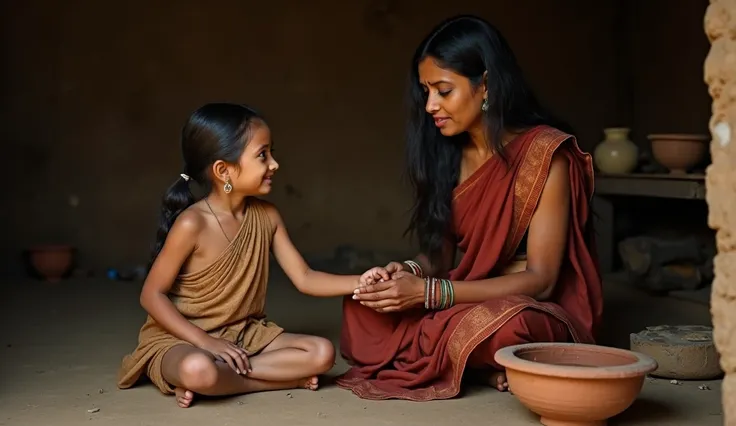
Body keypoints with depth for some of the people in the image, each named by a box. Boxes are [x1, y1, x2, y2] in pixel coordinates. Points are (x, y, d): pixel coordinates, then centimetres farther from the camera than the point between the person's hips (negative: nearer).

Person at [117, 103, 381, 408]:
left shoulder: (266, 216, -1)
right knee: (198, 370, -41)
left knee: (322, 353, -13)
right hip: (182, 339, -7)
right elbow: (152, 295, -14)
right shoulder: (192, 224, -19)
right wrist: (206, 341, -22)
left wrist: (362, 282, -14)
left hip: (245, 335, 7)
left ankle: (225, 377, -15)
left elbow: (304, 279, 1)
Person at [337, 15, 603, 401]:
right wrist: (410, 271, -16)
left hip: (540, 310, -6)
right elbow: (440, 255, 9)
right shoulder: (449, 153, 3)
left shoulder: (545, 153, -15)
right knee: (364, 305, -12)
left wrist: (427, 292, -25)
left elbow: (540, 280, -18)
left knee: (497, 324, -39)